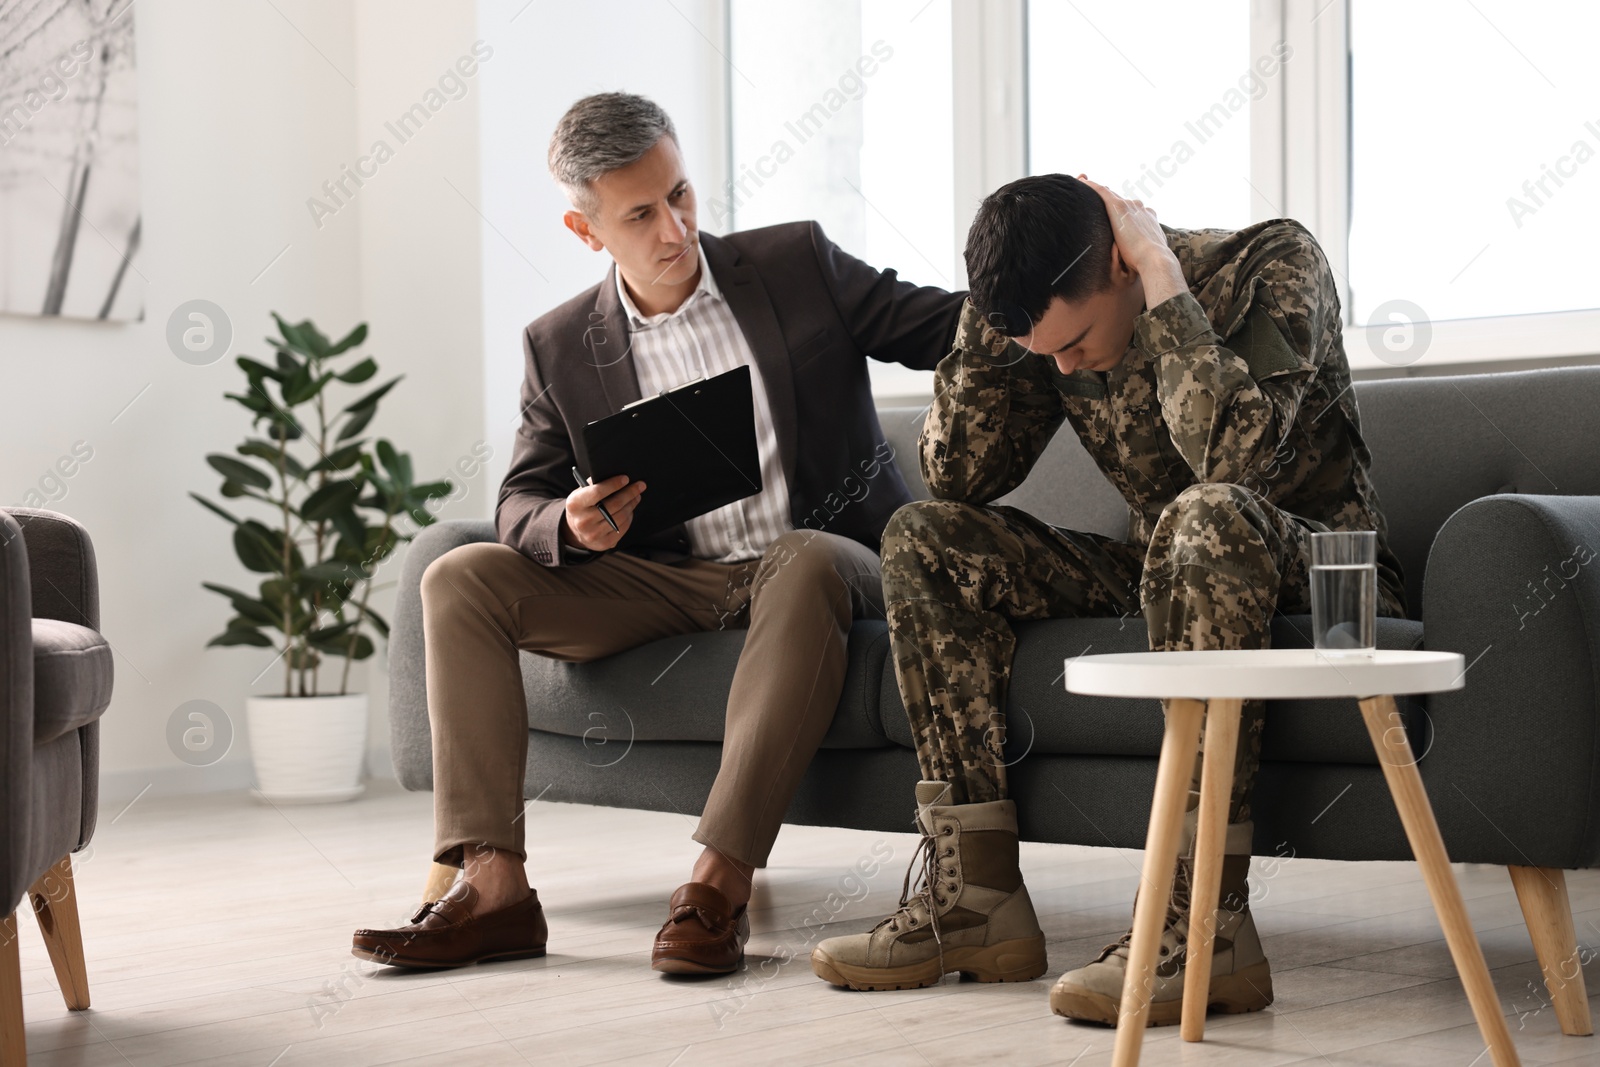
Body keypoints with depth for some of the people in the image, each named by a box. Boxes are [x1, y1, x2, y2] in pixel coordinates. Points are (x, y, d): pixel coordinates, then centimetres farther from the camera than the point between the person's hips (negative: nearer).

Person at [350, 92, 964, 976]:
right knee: (461, 579, -13)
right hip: (669, 584, 3)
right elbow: (520, 506, 4)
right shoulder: (559, 346, 5)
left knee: (804, 563, -39)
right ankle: (492, 885, -24)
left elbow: (946, 329, 1)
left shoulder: (797, 263, 1)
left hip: (819, 561, -3)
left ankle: (719, 884, -42)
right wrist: (571, 525, -21)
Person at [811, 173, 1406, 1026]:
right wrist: (990, 313, -16)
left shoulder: (1272, 266, -20)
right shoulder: (1047, 325, -3)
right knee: (923, 539, -8)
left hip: (1321, 575, -6)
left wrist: (1161, 277, -30)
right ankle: (974, 896, -16)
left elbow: (1233, 453, -36)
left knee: (1206, 516, -40)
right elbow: (958, 477, -6)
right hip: (1170, 571, 6)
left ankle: (1204, 919, -41)